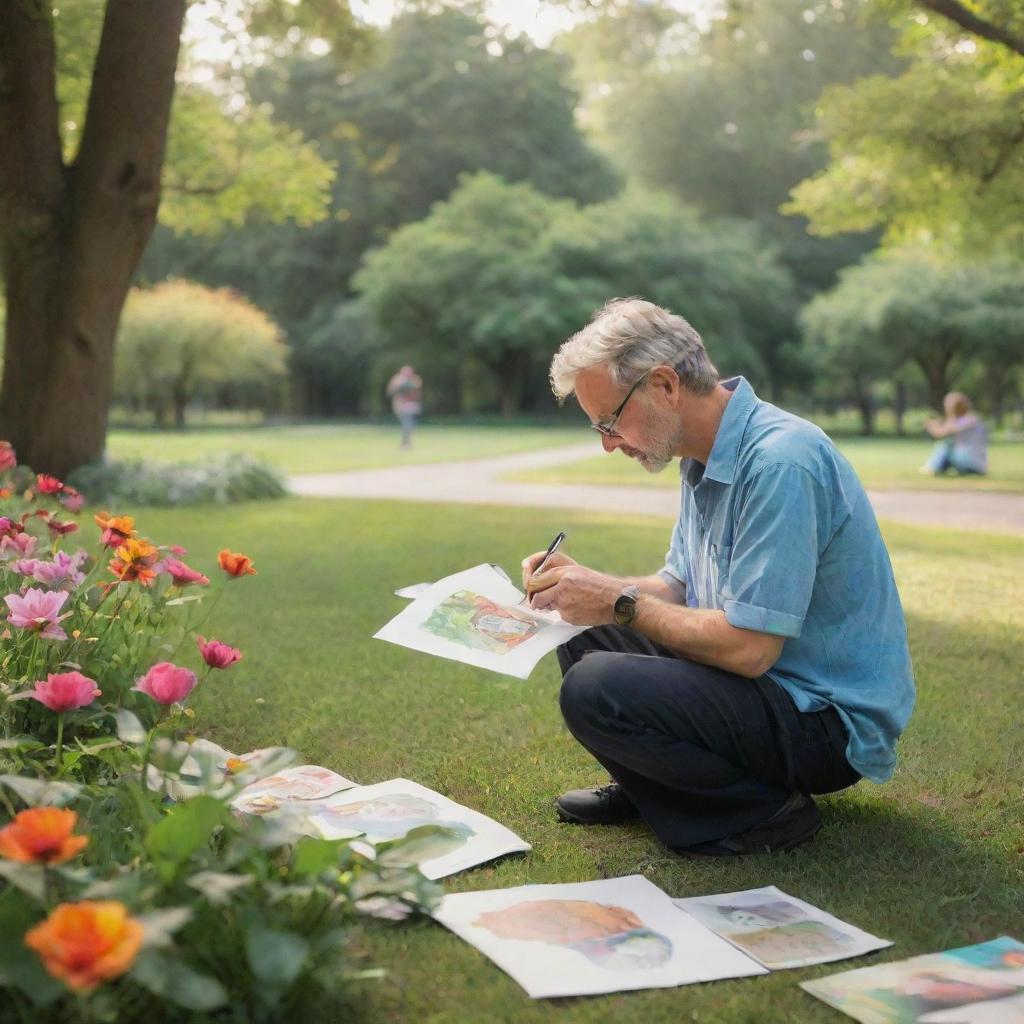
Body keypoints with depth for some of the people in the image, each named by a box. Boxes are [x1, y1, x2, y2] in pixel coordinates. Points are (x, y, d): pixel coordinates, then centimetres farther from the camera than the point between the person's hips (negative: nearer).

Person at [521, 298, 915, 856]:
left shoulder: (779, 462, -25)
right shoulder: (705, 458, 6)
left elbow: (747, 647, -29)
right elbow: (678, 588, 14)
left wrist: (620, 602, -18)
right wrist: (587, 584, -3)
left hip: (828, 718, -10)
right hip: (773, 684, 10)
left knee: (594, 690, -26)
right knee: (581, 629, 10)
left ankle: (764, 808, -9)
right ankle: (643, 787, 16)